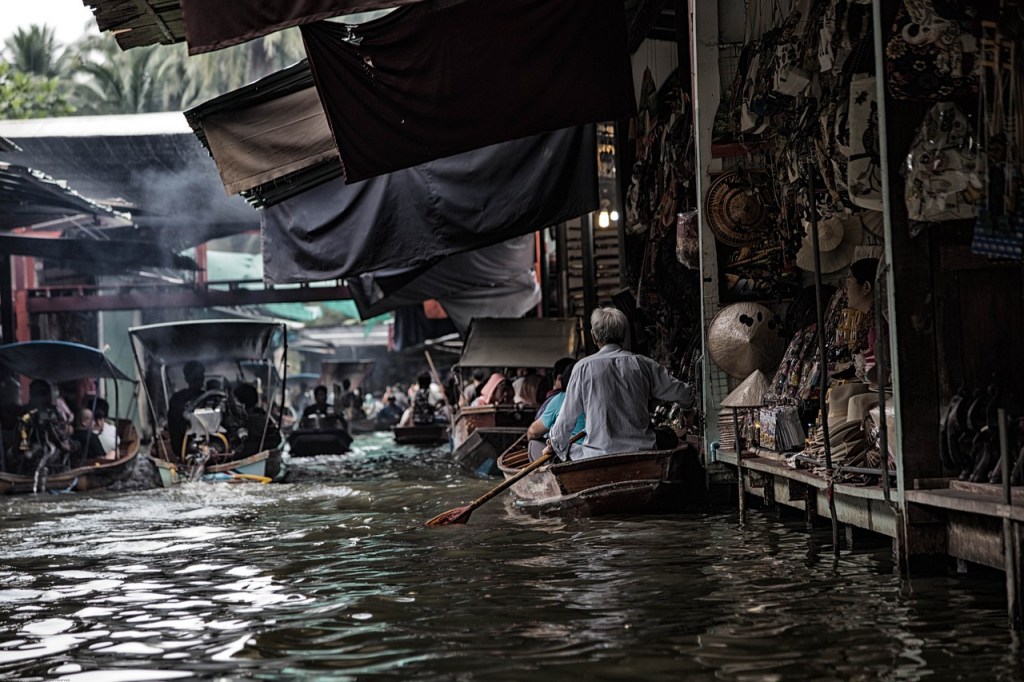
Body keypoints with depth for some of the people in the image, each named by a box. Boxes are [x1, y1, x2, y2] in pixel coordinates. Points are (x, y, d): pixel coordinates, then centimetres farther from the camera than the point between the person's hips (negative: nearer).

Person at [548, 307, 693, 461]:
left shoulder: (583, 367, -1)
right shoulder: (642, 364, 4)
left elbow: (567, 418, 5)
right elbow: (683, 394, 14)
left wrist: (557, 445, 24)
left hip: (600, 455, -2)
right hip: (642, 450, 2)